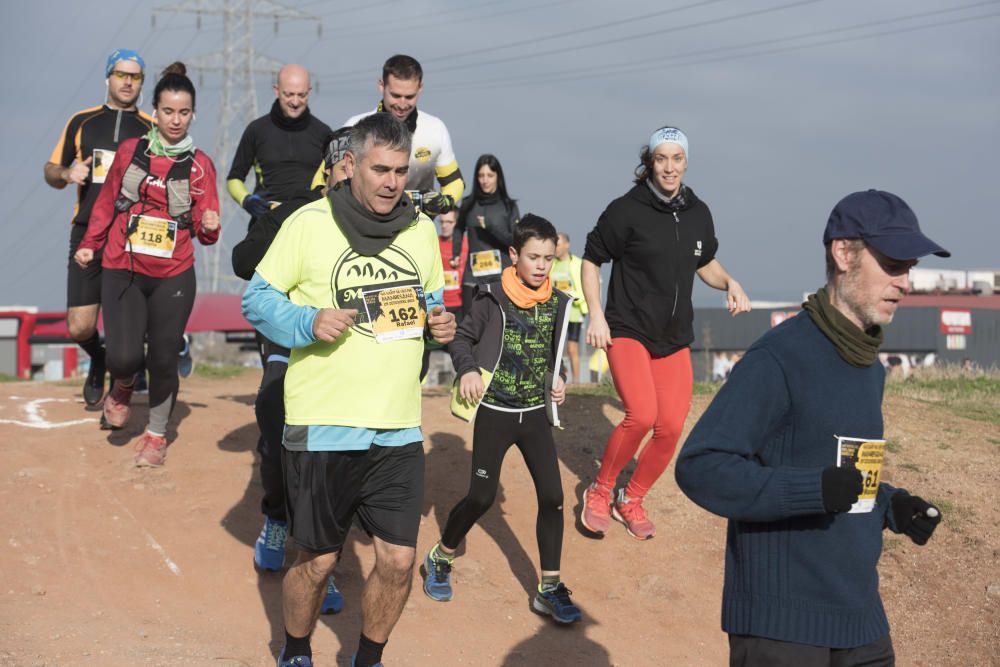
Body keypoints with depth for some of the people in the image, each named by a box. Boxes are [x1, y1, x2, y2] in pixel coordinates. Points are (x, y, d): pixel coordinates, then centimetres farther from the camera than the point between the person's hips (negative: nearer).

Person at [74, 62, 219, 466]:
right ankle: (122, 388, 27)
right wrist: (89, 245, 12)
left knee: (163, 359, 1)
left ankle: (156, 435, 24)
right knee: (123, 356, -11)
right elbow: (106, 203, 12)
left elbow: (204, 227, 1)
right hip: (122, 270, 0)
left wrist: (209, 227, -20)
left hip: (173, 277, 0)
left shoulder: (199, 165, 2)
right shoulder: (130, 151, 3)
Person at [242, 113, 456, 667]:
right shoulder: (309, 223, -7)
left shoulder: (421, 229, 8)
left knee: (398, 561, 4)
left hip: (398, 430, 4)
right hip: (324, 428, -4)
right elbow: (258, 299, -3)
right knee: (317, 561, 9)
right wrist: (309, 323, -20)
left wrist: (439, 323, -1)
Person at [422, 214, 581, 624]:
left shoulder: (557, 303, 3)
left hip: (535, 413, 4)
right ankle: (440, 559, 26)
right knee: (481, 497, -1)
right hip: (494, 412, -4)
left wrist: (556, 378, 1)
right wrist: (467, 370, -22)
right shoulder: (492, 298, -11)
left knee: (552, 496, -2)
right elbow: (462, 339, -5)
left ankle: (550, 589, 8)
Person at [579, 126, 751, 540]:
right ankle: (599, 492, 1)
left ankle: (632, 499, 23)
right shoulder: (626, 210, -10)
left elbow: (706, 262, 20)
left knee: (671, 428, -1)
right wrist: (596, 315, -11)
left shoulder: (698, 213, 5)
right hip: (627, 331, -5)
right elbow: (591, 260, -2)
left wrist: (729, 283, -1)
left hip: (675, 337, 5)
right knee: (641, 415, -23)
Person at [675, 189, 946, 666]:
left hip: (861, 615, 8)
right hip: (780, 624, -8)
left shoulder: (870, 368, 13)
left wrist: (892, 506, 5)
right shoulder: (778, 358, -15)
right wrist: (815, 490, -31)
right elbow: (700, 468, -22)